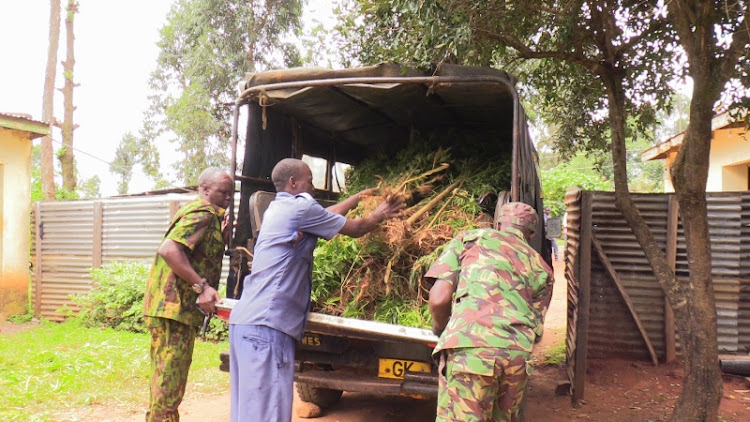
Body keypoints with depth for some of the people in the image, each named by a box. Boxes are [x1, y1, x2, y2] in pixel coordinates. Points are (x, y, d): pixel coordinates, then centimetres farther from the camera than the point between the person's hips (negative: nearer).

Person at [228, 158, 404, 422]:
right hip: (267, 323, -10)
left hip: (245, 318, 10)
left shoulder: (276, 208, 21)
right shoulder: (301, 207, -6)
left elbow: (325, 216, 34)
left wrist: (357, 198, 45)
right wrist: (379, 215, 24)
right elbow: (355, 229, 5)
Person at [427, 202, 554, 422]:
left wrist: (441, 329, 23)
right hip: (518, 354, 4)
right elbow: (536, 330, 18)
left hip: (470, 346, -4)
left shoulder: (469, 238, 14)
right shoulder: (541, 268, 23)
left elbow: (439, 298, 4)